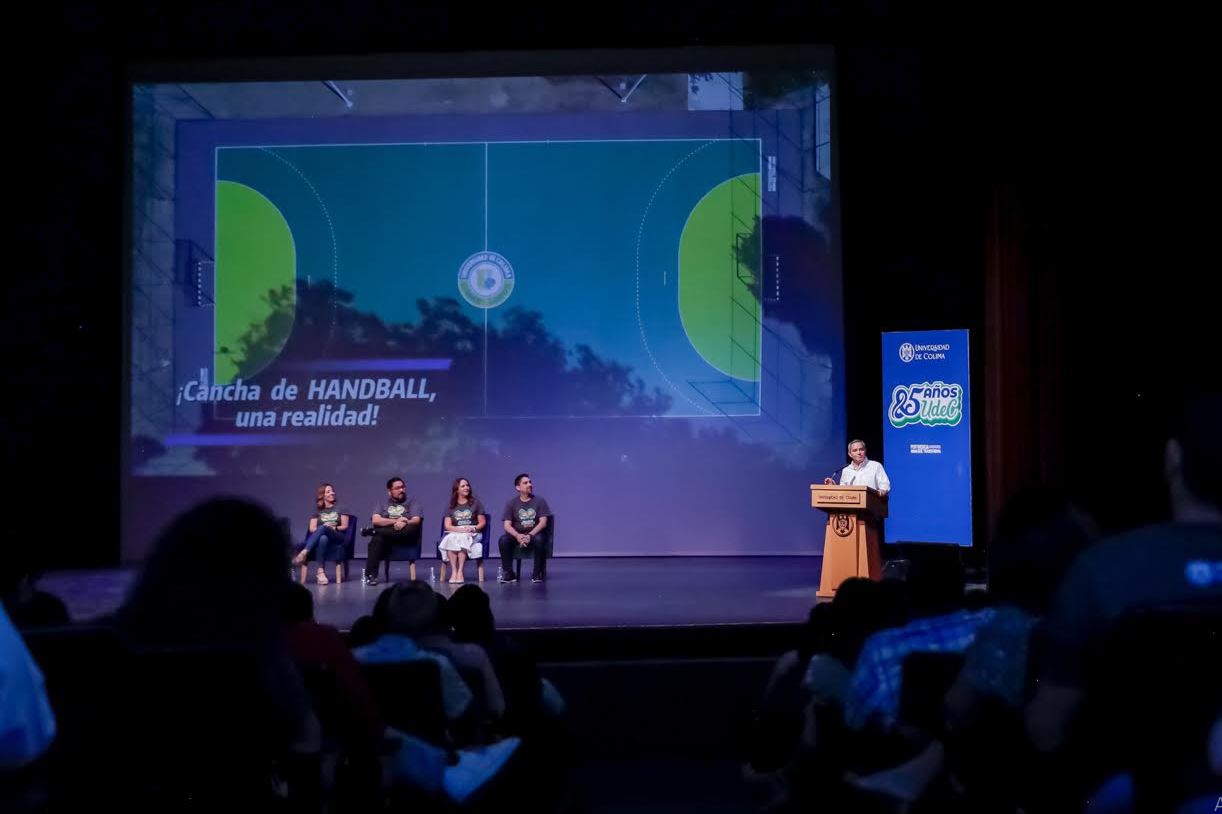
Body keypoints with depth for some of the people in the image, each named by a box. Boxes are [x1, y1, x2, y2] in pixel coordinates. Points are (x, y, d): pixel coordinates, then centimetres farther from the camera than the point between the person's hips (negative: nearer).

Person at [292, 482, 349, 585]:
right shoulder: (317, 511, 18)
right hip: (322, 535, 1)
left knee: (323, 528, -38)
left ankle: (303, 553, -52)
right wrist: (323, 527, -13)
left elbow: (345, 526, 7)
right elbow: (312, 529, 7)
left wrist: (334, 528, -11)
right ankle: (321, 572, -51)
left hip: (337, 537, -1)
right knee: (323, 538, -42)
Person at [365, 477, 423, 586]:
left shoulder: (413, 502, 14)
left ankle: (372, 530, -22)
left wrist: (404, 523, -24)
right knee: (376, 539, -35)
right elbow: (376, 520, -1)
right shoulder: (382, 504, 17)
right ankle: (371, 575, -33)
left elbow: (416, 521, -2)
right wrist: (396, 521, -12)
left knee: (413, 528, -35)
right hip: (386, 536, 0)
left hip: (405, 536, 0)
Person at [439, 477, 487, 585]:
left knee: (462, 538, -37)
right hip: (455, 533, 1)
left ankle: (460, 571, -39)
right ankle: (453, 571, -38)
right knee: (451, 539, -35)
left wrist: (473, 528, -13)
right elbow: (447, 525, 2)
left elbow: (482, 522, 8)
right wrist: (460, 529, -16)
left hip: (473, 534, -1)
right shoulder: (451, 506, 12)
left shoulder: (475, 502, 10)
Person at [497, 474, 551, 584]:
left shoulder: (539, 501, 2)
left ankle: (538, 574, -20)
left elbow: (543, 522, -7)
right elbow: (507, 525, -4)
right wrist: (517, 536, -26)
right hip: (517, 535, 1)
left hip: (534, 534, -1)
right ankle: (508, 574, -20)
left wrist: (530, 535, -24)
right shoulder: (511, 503, 4)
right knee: (503, 540, -29)